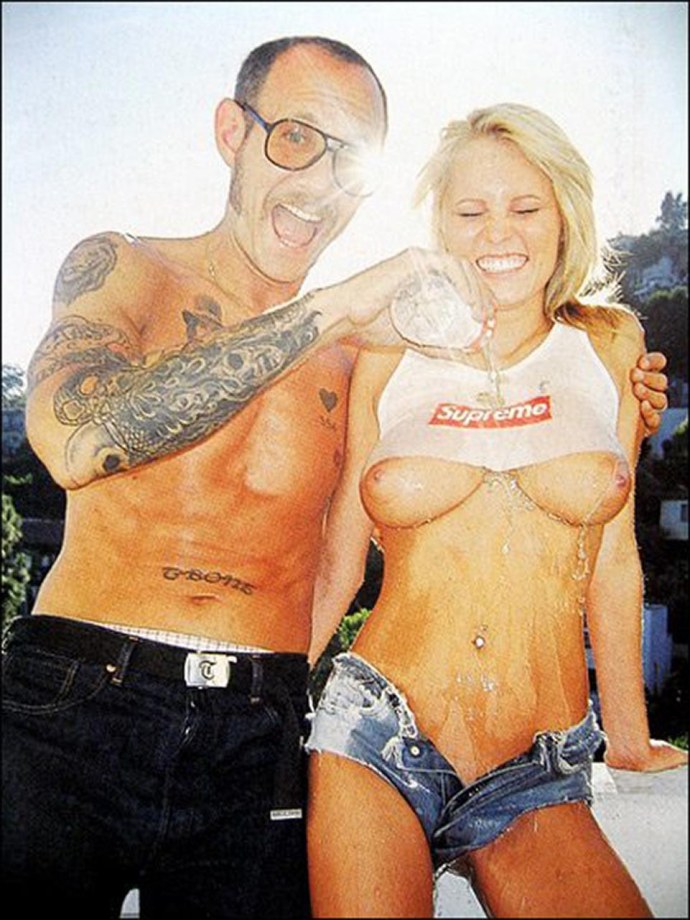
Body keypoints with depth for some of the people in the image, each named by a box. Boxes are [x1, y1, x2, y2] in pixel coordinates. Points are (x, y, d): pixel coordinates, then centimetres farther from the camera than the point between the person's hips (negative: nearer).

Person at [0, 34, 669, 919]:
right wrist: (330, 309, -20)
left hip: (256, 745, 2)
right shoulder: (121, 267, 0)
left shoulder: (373, 340, 7)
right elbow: (75, 439, -20)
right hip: (74, 711, -1)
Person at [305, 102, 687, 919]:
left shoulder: (609, 345, 6)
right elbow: (337, 565, 7)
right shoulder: (389, 358, 2)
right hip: (374, 742, -1)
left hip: (536, 778, 2)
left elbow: (613, 558, 10)